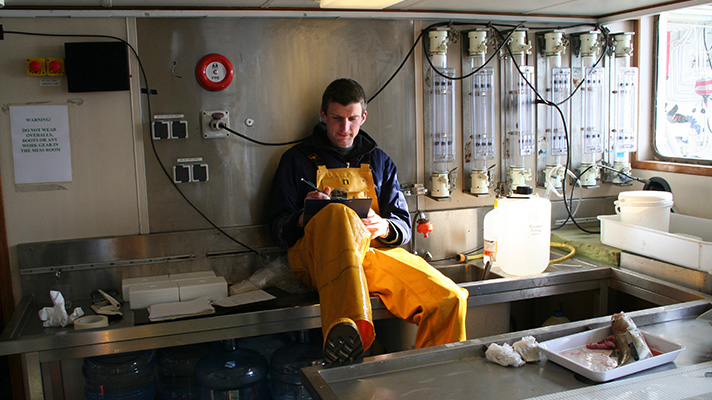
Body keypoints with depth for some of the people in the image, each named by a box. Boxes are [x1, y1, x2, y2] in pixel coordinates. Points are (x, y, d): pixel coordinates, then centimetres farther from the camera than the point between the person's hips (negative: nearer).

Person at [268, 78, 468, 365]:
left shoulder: (379, 161, 25)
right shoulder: (297, 160, 17)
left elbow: (403, 226, 18)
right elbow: (278, 230, 10)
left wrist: (384, 228, -7)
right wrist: (304, 217, -14)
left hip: (376, 251, 4)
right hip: (318, 258, -3)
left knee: (450, 299, -24)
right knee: (339, 215, -41)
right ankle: (346, 328, -63)